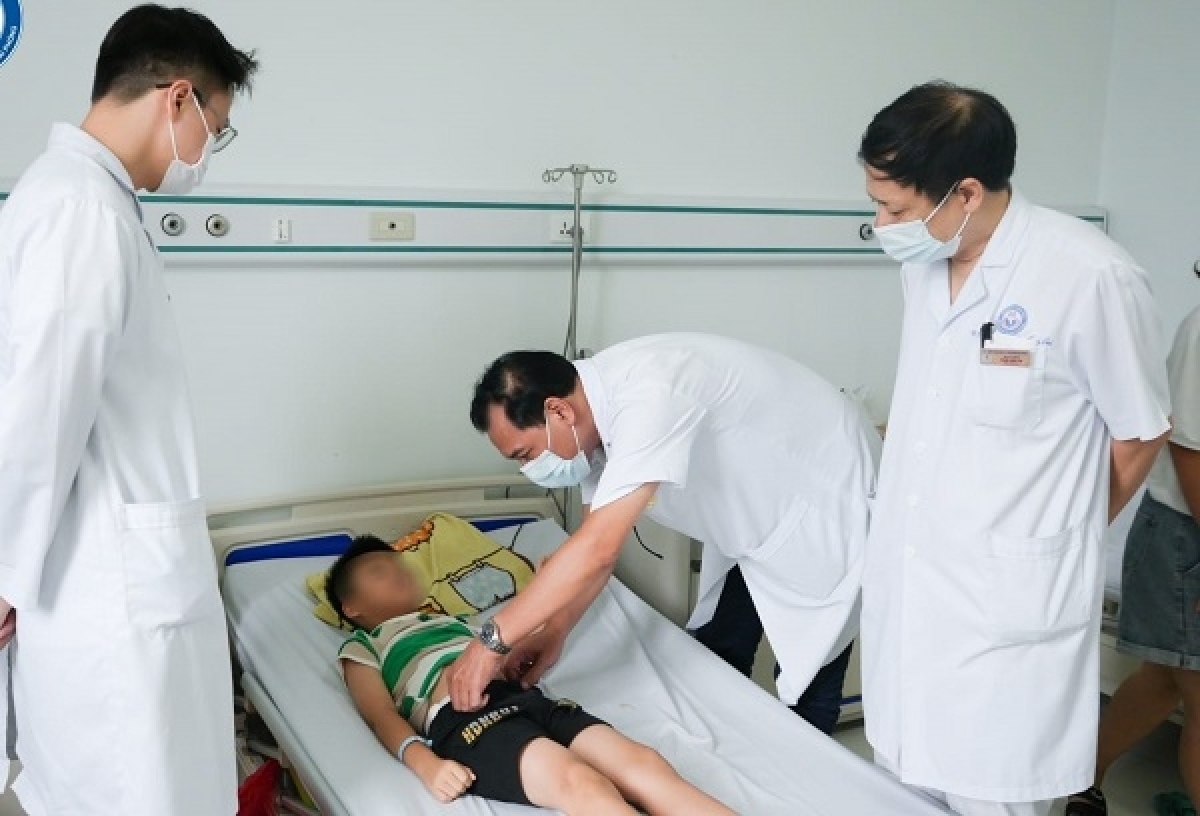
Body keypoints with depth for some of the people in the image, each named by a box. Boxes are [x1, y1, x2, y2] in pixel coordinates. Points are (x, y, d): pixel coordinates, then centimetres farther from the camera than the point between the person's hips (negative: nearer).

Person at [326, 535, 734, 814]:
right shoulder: (361, 647, 22)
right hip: (459, 718, -6)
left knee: (642, 763, -23)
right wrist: (426, 764, -16)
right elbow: (382, 716, 5)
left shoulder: (449, 620, 40)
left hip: (523, 697, 6)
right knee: (579, 781, -36)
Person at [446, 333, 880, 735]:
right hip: (754, 513, 8)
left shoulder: (649, 395, -38)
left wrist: (493, 640, -37)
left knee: (806, 683, -2)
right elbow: (595, 540, 0)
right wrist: (554, 631, -9)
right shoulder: (596, 408, -10)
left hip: (826, 505, -8)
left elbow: (598, 549, -43)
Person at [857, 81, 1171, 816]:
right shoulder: (923, 261, 3)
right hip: (908, 590, 7)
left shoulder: (1092, 277, -18)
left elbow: (1142, 431, -4)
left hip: (1009, 608, -6)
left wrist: (1056, 539, 6)